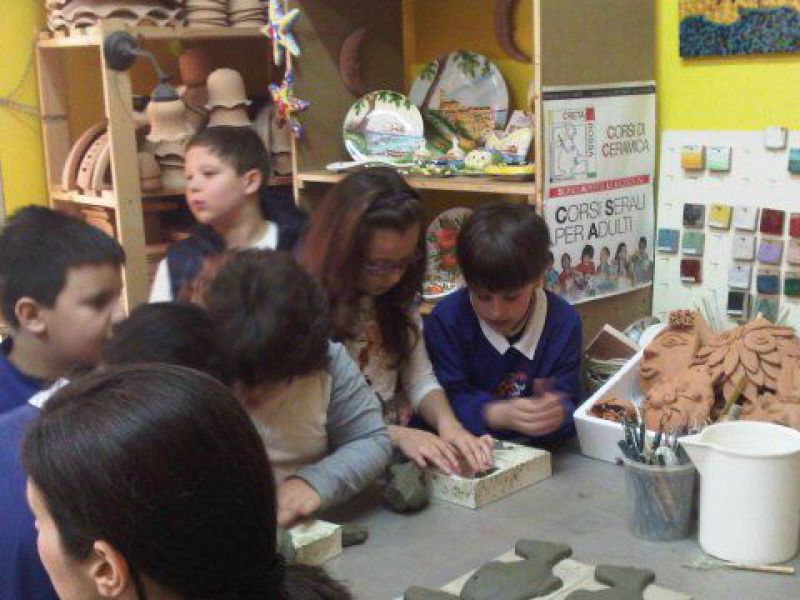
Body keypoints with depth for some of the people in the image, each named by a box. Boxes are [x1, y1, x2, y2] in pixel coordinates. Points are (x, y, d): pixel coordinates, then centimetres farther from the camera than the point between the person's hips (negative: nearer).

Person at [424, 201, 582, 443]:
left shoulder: (564, 321, -5)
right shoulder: (446, 319, -8)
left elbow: (568, 403, -6)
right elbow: (450, 399, -12)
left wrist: (557, 414, -29)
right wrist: (501, 415, -28)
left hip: (537, 451, 2)